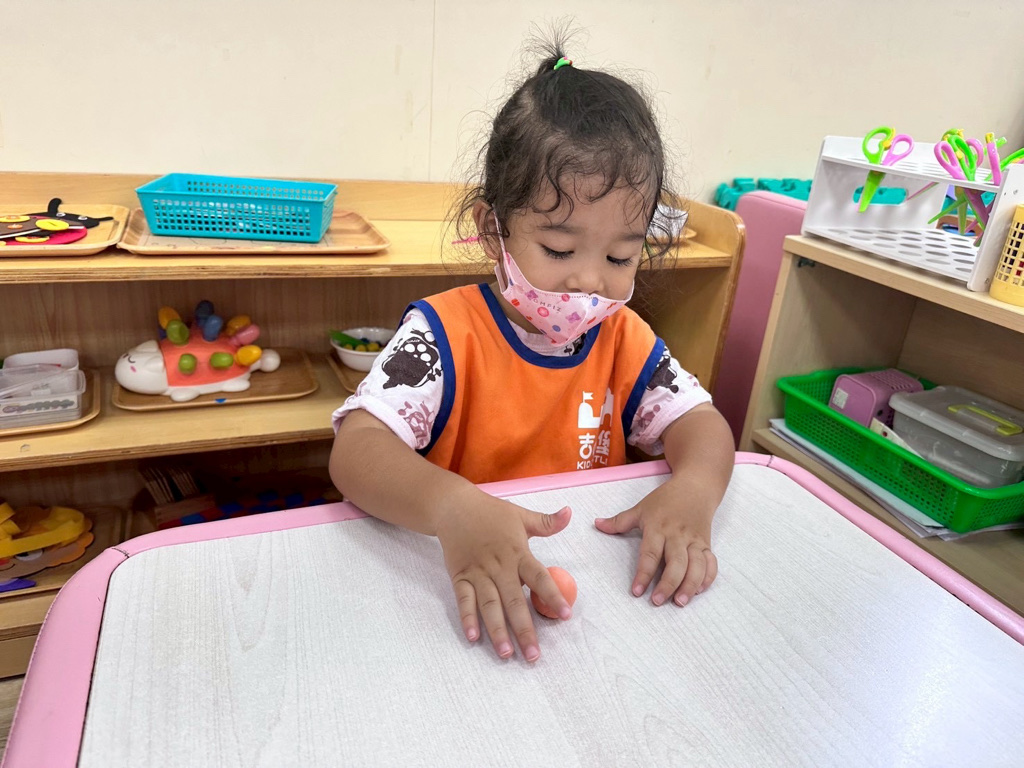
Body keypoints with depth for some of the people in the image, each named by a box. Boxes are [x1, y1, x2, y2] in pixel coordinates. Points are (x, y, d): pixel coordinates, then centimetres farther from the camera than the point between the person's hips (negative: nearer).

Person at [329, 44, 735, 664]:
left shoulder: (623, 338, 2)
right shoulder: (444, 334, -14)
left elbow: (700, 422, 1)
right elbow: (356, 450, -24)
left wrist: (693, 488, -23)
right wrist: (452, 508, -44)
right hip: (460, 585, -3)